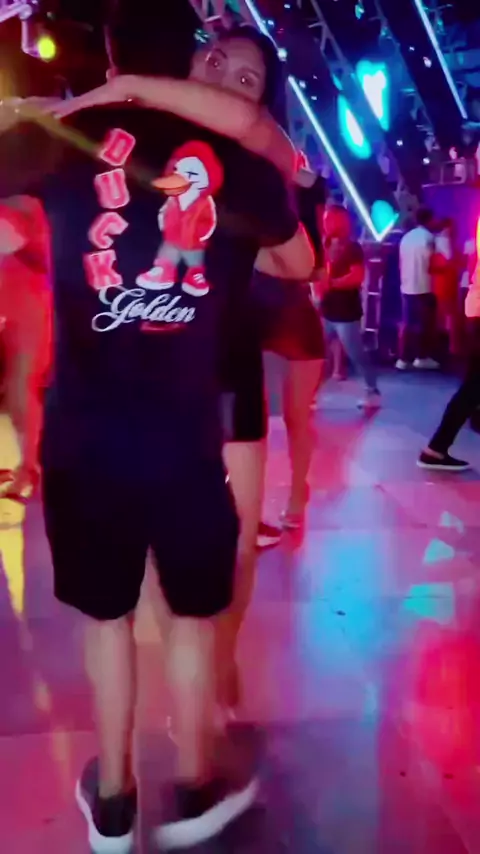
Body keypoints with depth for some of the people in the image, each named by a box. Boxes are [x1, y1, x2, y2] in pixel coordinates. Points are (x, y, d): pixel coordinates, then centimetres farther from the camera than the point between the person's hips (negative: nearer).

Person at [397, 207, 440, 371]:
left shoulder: (406, 237, 10)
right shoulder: (428, 238, -10)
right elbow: (430, 265, -14)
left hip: (407, 288, 6)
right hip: (423, 288, -6)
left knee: (408, 323, 9)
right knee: (425, 323, 5)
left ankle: (404, 359, 9)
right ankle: (422, 357, 10)